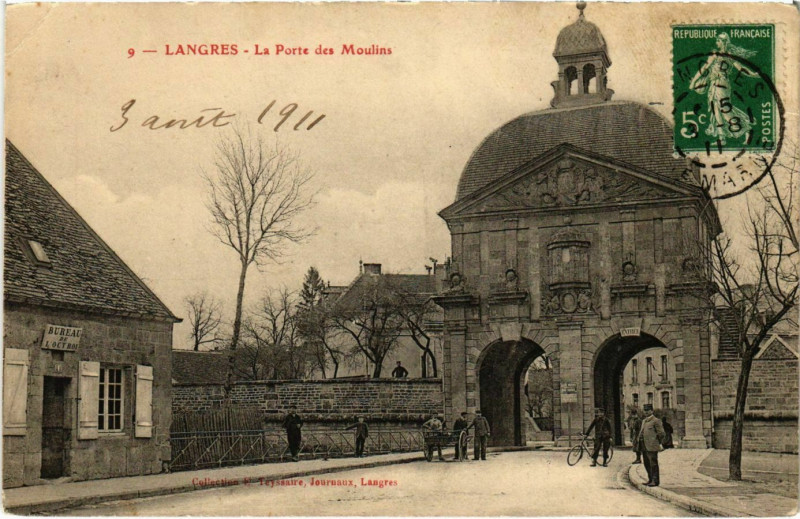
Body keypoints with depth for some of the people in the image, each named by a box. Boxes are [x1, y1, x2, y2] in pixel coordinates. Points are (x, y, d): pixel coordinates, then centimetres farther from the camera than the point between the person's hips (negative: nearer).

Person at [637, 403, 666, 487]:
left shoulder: (656, 421, -8)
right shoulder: (644, 421, 18)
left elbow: (661, 434, -9)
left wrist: (658, 442, 0)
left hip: (652, 447, -8)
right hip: (644, 447, 8)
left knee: (653, 464, -4)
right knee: (647, 464, 13)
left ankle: (655, 481, 0)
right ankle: (650, 479, 23)